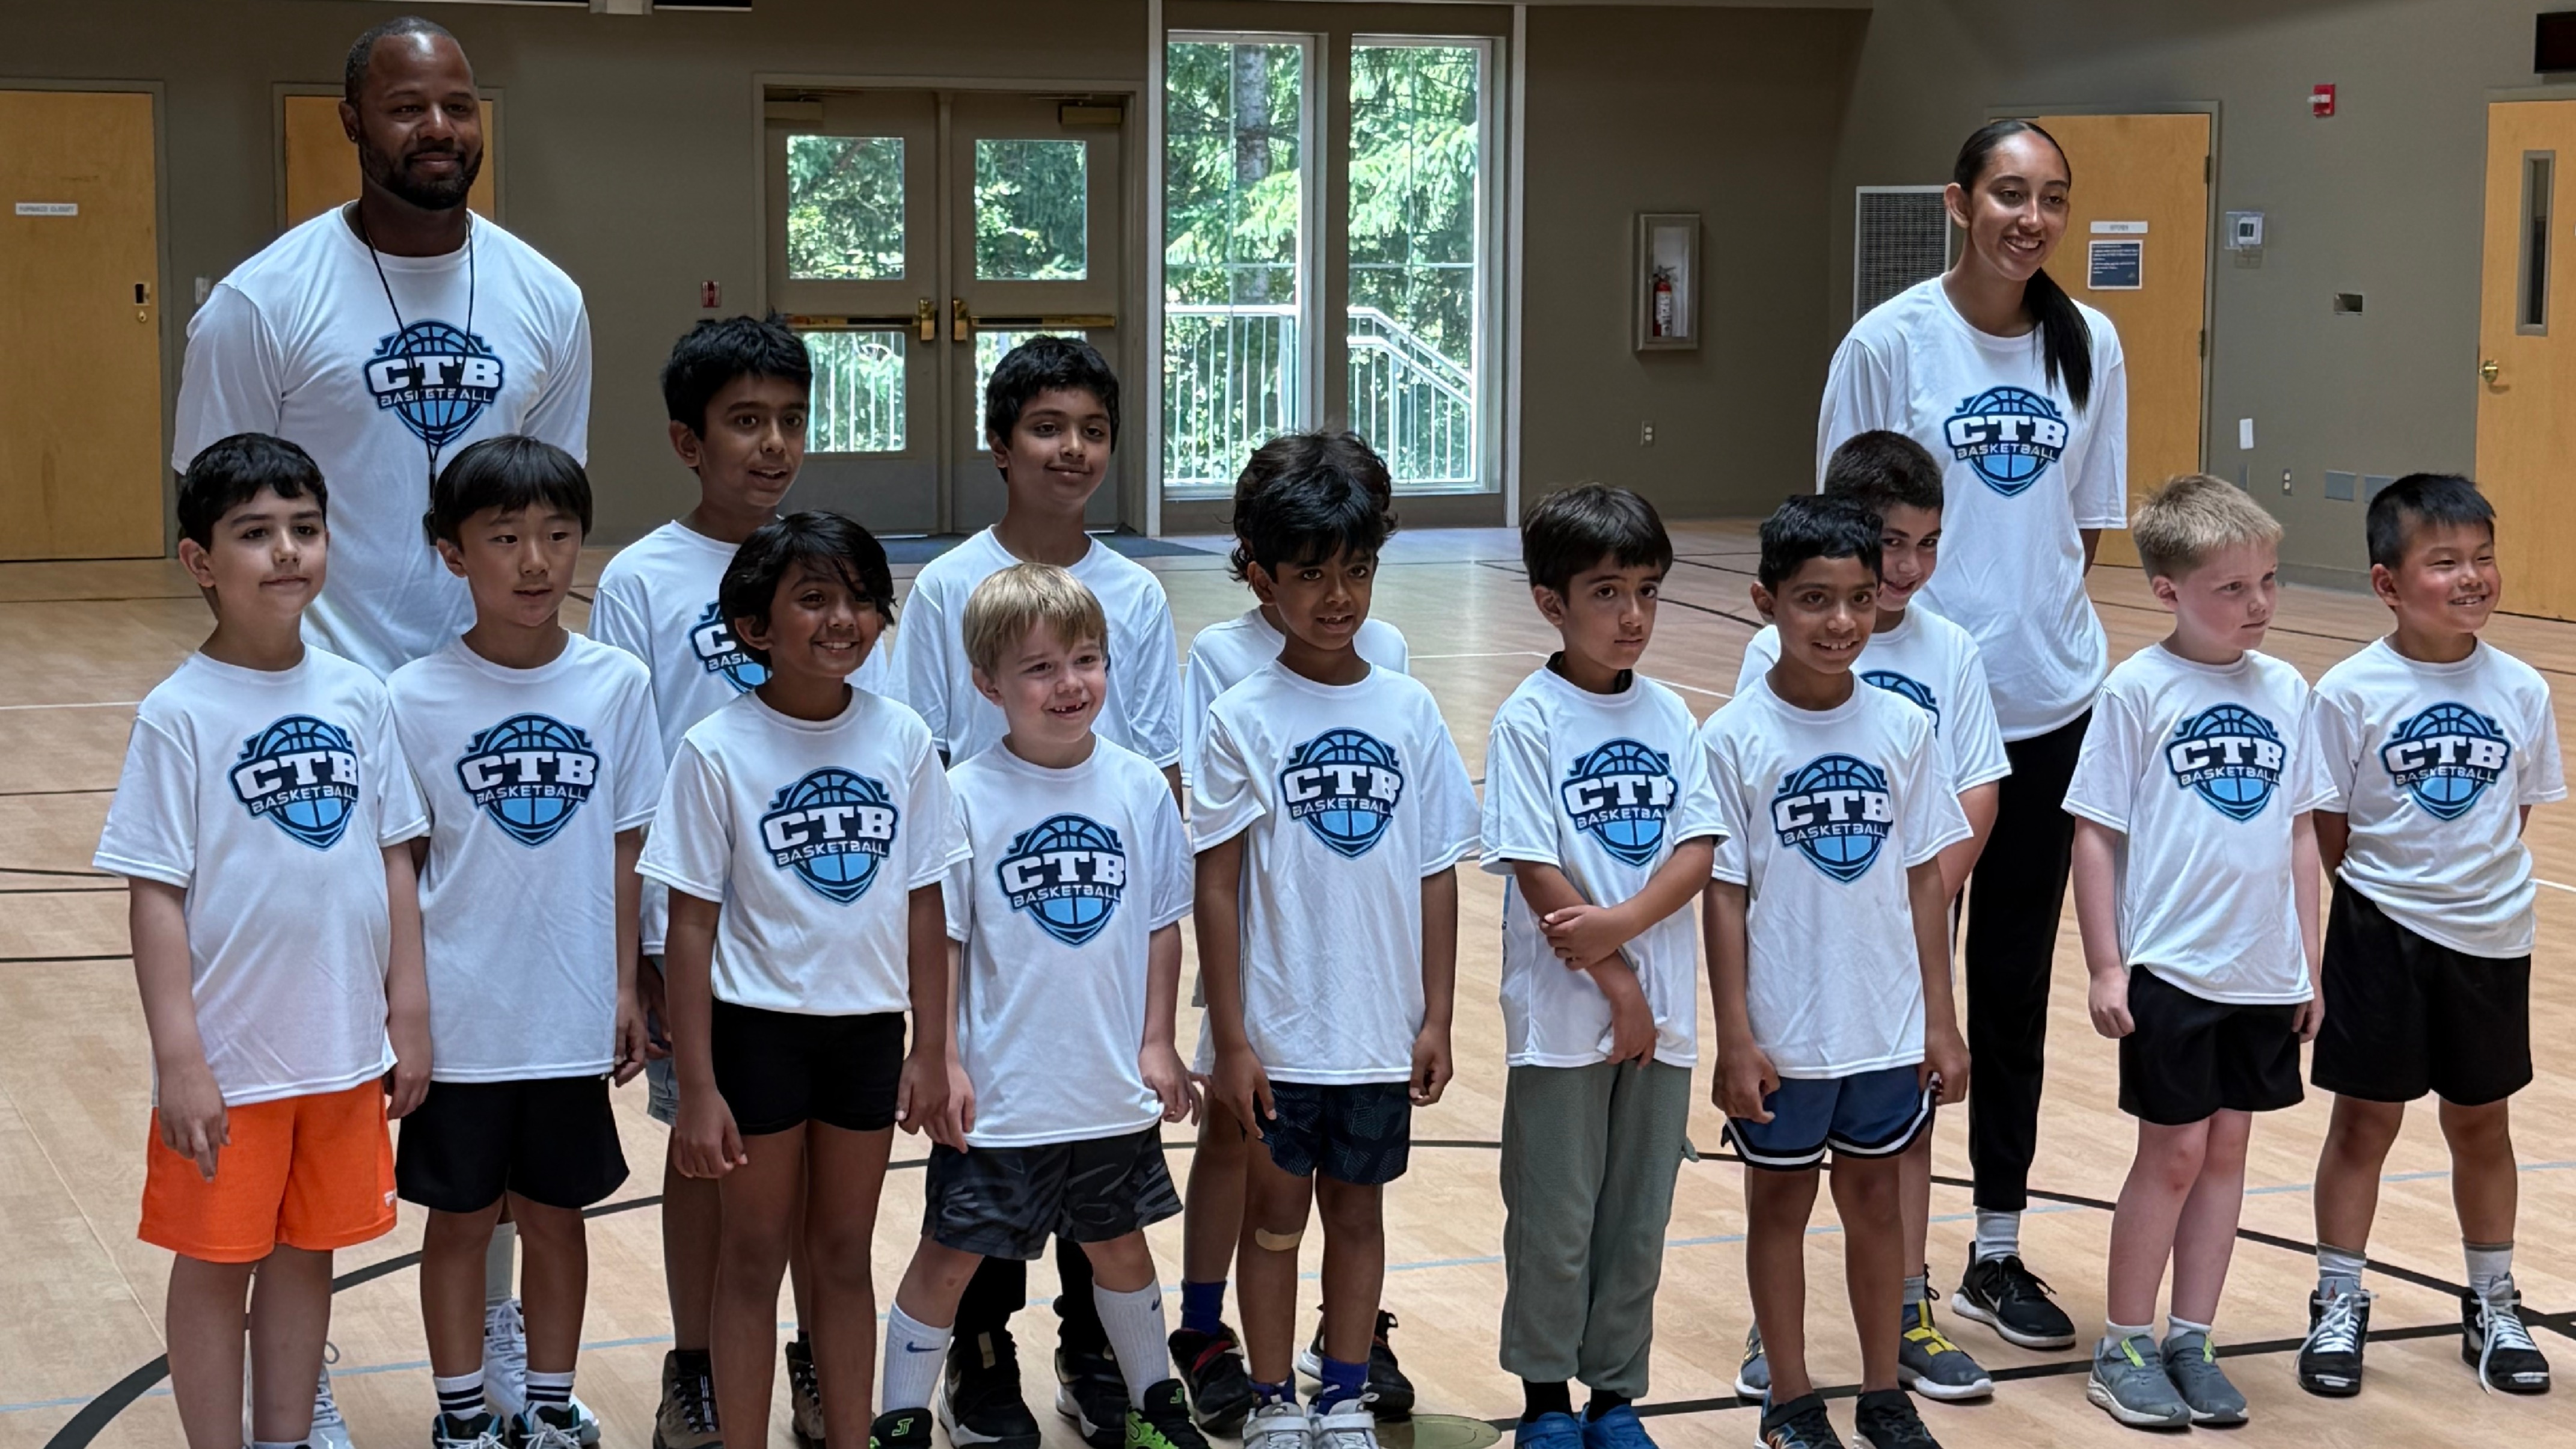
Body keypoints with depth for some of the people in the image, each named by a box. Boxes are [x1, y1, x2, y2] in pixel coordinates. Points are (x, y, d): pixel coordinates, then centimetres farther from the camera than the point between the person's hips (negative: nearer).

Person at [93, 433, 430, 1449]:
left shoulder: (357, 698, 0)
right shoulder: (180, 715, -11)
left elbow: (393, 861, 7)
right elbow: (156, 897, -11)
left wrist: (409, 1015, 6)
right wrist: (180, 1060, -15)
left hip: (343, 1050, 4)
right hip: (228, 1056, -4)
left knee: (307, 1251, 16)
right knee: (216, 1261, 9)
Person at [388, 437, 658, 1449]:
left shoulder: (616, 686, -4)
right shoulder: (416, 700, -9)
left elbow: (622, 855, 2)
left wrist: (625, 987, 3)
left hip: (572, 1014, 1)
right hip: (460, 1016, -1)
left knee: (554, 1213, 14)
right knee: (461, 1217, 12)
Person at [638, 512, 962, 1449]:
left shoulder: (902, 740, -2)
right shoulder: (717, 751, -11)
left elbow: (923, 904, 4)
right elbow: (692, 924, -9)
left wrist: (931, 1048, 3)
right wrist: (697, 1088, -10)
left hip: (868, 1028, 3)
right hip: (760, 1027, -3)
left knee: (844, 1255, 14)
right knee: (753, 1257, 8)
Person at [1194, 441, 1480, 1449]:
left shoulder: (1409, 712, 1)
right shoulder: (1244, 719, -7)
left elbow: (1436, 874, 3)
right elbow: (1217, 887, -7)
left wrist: (1436, 1017, 0)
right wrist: (1231, 1039, -10)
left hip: (1380, 1028, 2)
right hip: (1278, 1028, -2)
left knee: (1357, 1209, 13)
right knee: (1276, 1213, 8)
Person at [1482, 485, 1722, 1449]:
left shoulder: (1670, 717, 5)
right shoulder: (1530, 721, -9)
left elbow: (1698, 850, -1)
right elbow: (1536, 874, -12)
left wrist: (1621, 924, -17)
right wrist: (1616, 986, -12)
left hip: (1661, 1014, 4)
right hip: (1562, 1016, -4)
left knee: (1639, 1217, 11)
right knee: (1554, 1217, 6)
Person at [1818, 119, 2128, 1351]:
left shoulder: (2090, 347, 2)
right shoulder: (1892, 343, -8)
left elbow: (2086, 522, 11)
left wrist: (2048, 624, 3)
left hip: (2050, 705, 4)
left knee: (2016, 980, 11)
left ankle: (1998, 1251, 22)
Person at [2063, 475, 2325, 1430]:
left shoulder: (2285, 692, 3)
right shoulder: (2138, 691, -10)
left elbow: (2300, 832, 10)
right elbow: (2095, 834, -7)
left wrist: (2309, 961, 9)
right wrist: (2104, 966, -10)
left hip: (2263, 973, 4)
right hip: (2169, 967, -4)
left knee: (2227, 1147, 10)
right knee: (2173, 1150, 1)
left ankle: (2190, 1342, 21)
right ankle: (2125, 1350, 14)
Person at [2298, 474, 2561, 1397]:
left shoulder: (2520, 691, -6)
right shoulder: (2350, 694, -14)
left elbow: (2515, 816, 4)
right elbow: (2329, 830, -7)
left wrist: (2483, 889, -2)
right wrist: (2386, 892, -6)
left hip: (2490, 939, 3)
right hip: (2382, 937, -3)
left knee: (2482, 1123, 16)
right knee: (2365, 1122, 8)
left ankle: (2493, 1307, 31)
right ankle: (2338, 1306, 21)